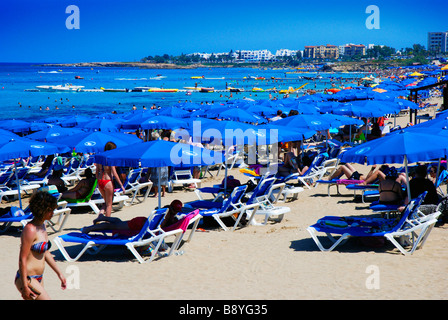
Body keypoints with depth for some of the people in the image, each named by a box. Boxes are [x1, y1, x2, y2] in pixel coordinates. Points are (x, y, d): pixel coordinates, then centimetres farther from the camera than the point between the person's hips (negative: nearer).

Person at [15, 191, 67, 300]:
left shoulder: (42, 226, 10)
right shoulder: (30, 229, -18)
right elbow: (22, 259, -19)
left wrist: (59, 274, 22)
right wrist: (25, 287, -19)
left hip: (38, 279, 9)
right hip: (27, 279, -9)